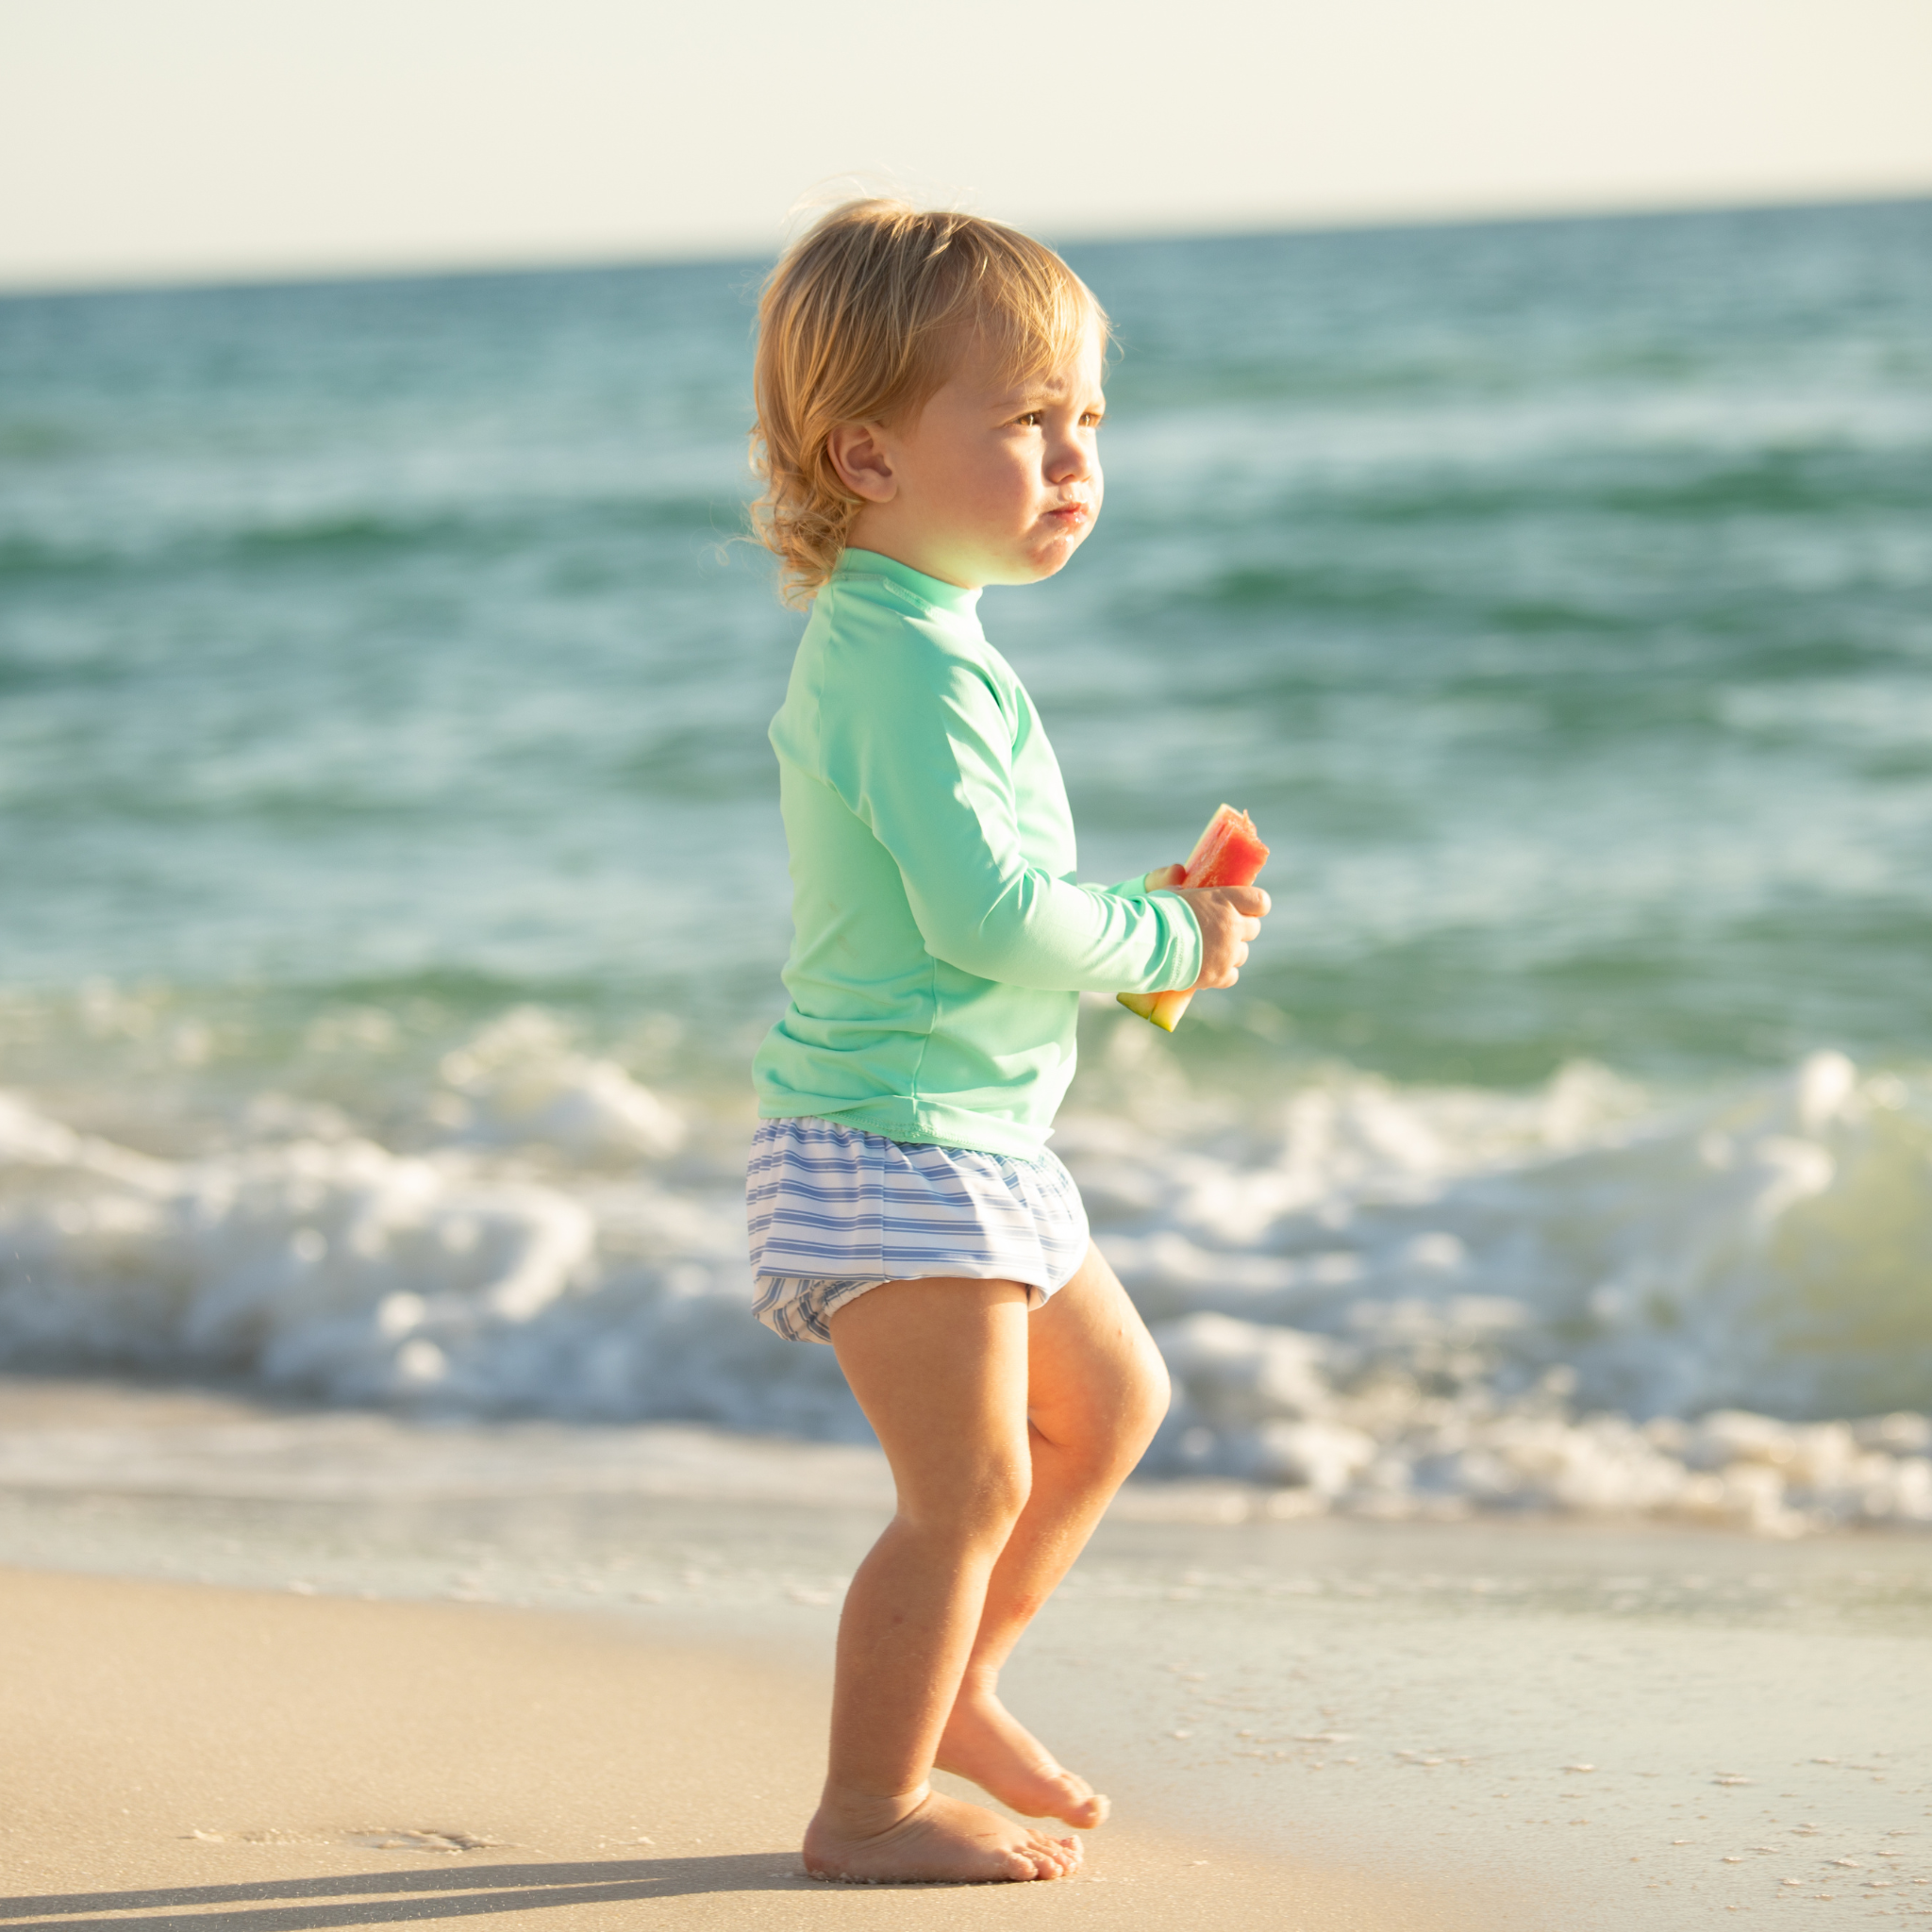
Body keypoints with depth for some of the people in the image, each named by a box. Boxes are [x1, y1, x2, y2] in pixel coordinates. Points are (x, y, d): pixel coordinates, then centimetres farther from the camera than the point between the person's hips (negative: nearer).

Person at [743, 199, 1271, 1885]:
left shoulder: (889, 644, 13)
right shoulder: (914, 664, -21)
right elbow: (984, 910, -28)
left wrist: (1137, 919, 8)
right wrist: (1164, 942, -14)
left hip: (974, 1141, 11)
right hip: (894, 1144, -11)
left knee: (1111, 1399, 22)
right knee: (972, 1483, -5)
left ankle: (946, 1687, 33)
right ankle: (872, 1805, 7)